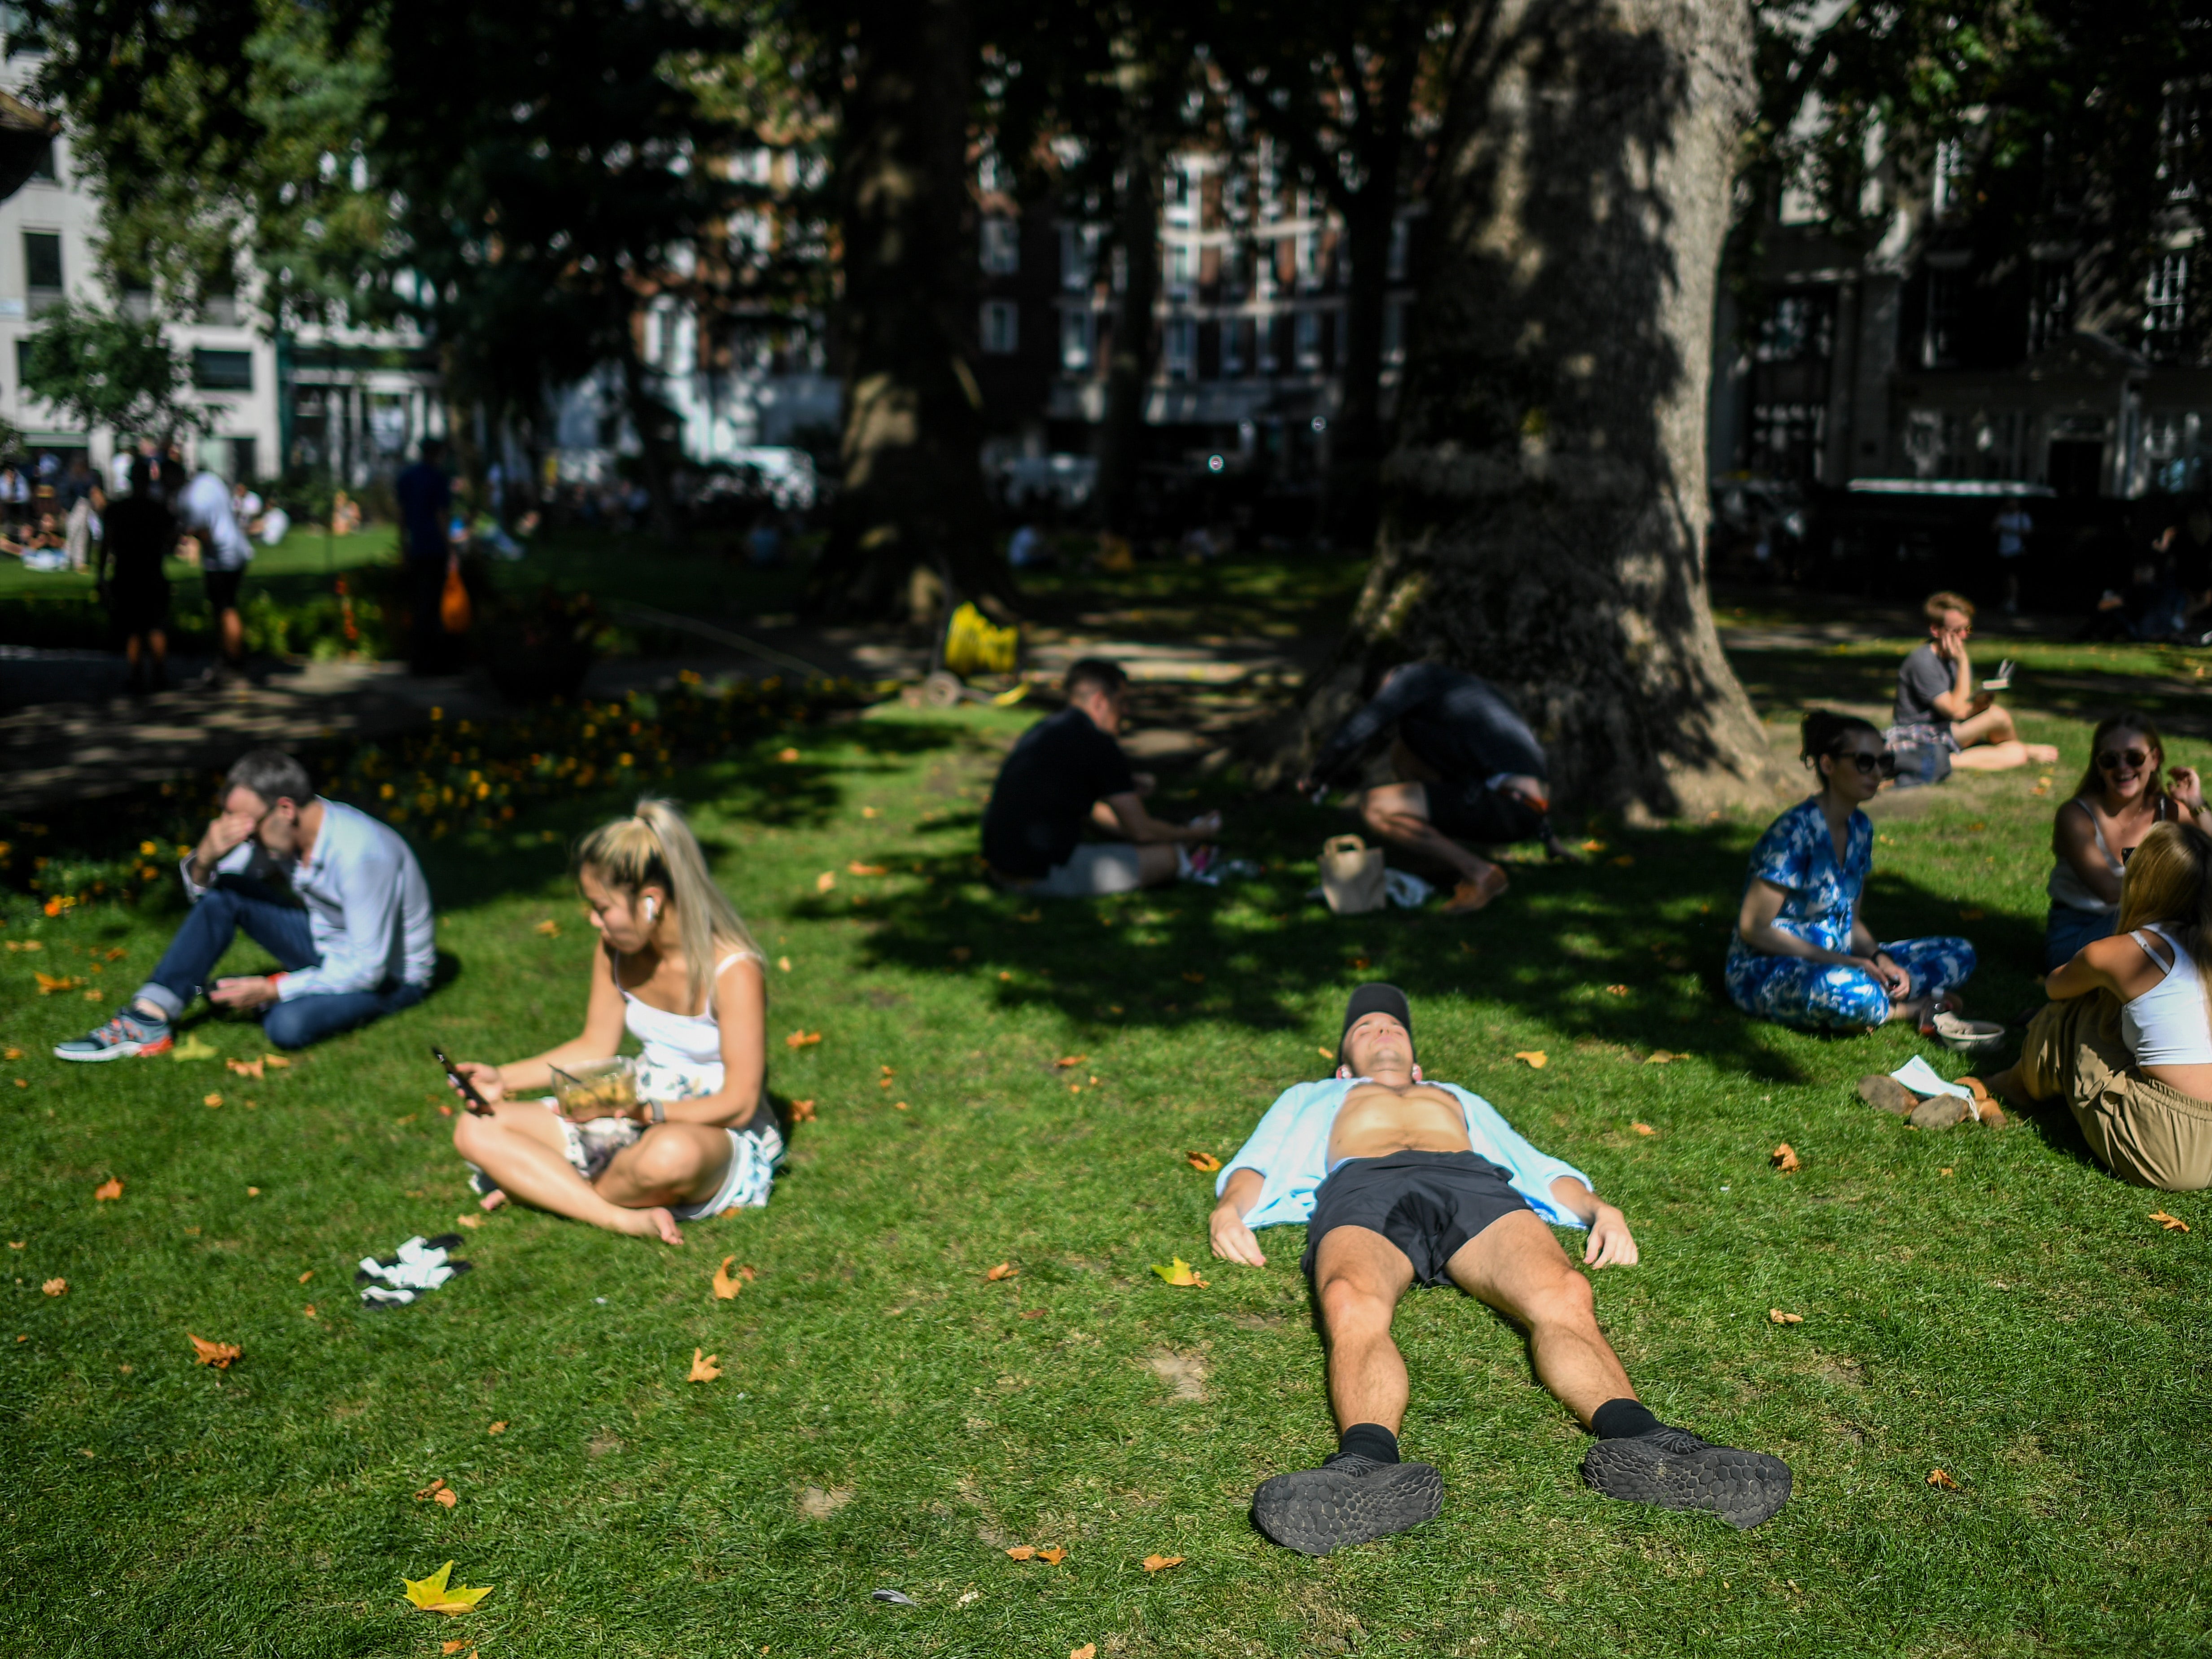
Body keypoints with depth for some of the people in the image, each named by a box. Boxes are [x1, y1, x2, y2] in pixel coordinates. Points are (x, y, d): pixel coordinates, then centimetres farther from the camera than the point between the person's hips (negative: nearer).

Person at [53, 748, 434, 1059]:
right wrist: (206, 856, -22)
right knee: (222, 894, -9)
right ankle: (148, 1022, -11)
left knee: (288, 1025, -35)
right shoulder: (276, 832, -8)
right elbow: (200, 891, 3)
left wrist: (272, 989, -24)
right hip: (325, 945, 7)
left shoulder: (360, 852, -32)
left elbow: (367, 968, -29)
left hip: (389, 974, -7)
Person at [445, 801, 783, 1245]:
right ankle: (625, 1219, -23)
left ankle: (536, 1182, -12)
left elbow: (738, 1104, -21)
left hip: (717, 1133, -7)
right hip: (642, 1113, 7)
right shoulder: (614, 953, -1)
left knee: (671, 1153, -45)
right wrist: (504, 1078, 0)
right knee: (476, 1131, -7)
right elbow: (594, 1048, 12)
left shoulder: (733, 971, -22)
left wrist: (643, 1110, -32)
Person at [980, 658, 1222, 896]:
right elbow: (1141, 830, -5)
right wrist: (1195, 834, 11)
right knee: (1167, 857, -1)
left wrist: (1127, 791, 24)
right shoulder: (1100, 746, -12)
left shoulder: (1044, 730, 15)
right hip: (1046, 876, -10)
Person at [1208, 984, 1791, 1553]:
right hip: (1362, 1189, -2)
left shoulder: (1462, 1100, 47)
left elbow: (1539, 1169, 32)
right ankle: (1371, 1466, -66)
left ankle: (1640, 1443, -59)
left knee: (1564, 1297, -35)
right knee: (1353, 1308, -41)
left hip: (1474, 1184, 2)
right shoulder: (1310, 1100, 43)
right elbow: (1256, 1165, 25)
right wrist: (1229, 1208, -1)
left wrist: (1598, 1207, 8)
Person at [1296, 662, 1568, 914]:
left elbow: (1352, 736, -2)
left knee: (1375, 807, -13)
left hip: (1505, 806, -9)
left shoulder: (1411, 677, 4)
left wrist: (1312, 778, 18)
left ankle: (1480, 874, -9)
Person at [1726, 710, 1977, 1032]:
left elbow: (1851, 919, 14)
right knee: (1847, 989, -40)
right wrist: (1843, 962, -20)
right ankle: (1901, 1009, -9)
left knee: (1960, 956, 0)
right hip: (1765, 970, -8)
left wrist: (1880, 959, -8)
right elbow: (1753, 928, -19)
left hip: (1839, 962, 8)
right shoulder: (1796, 831, -19)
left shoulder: (1860, 828, 6)